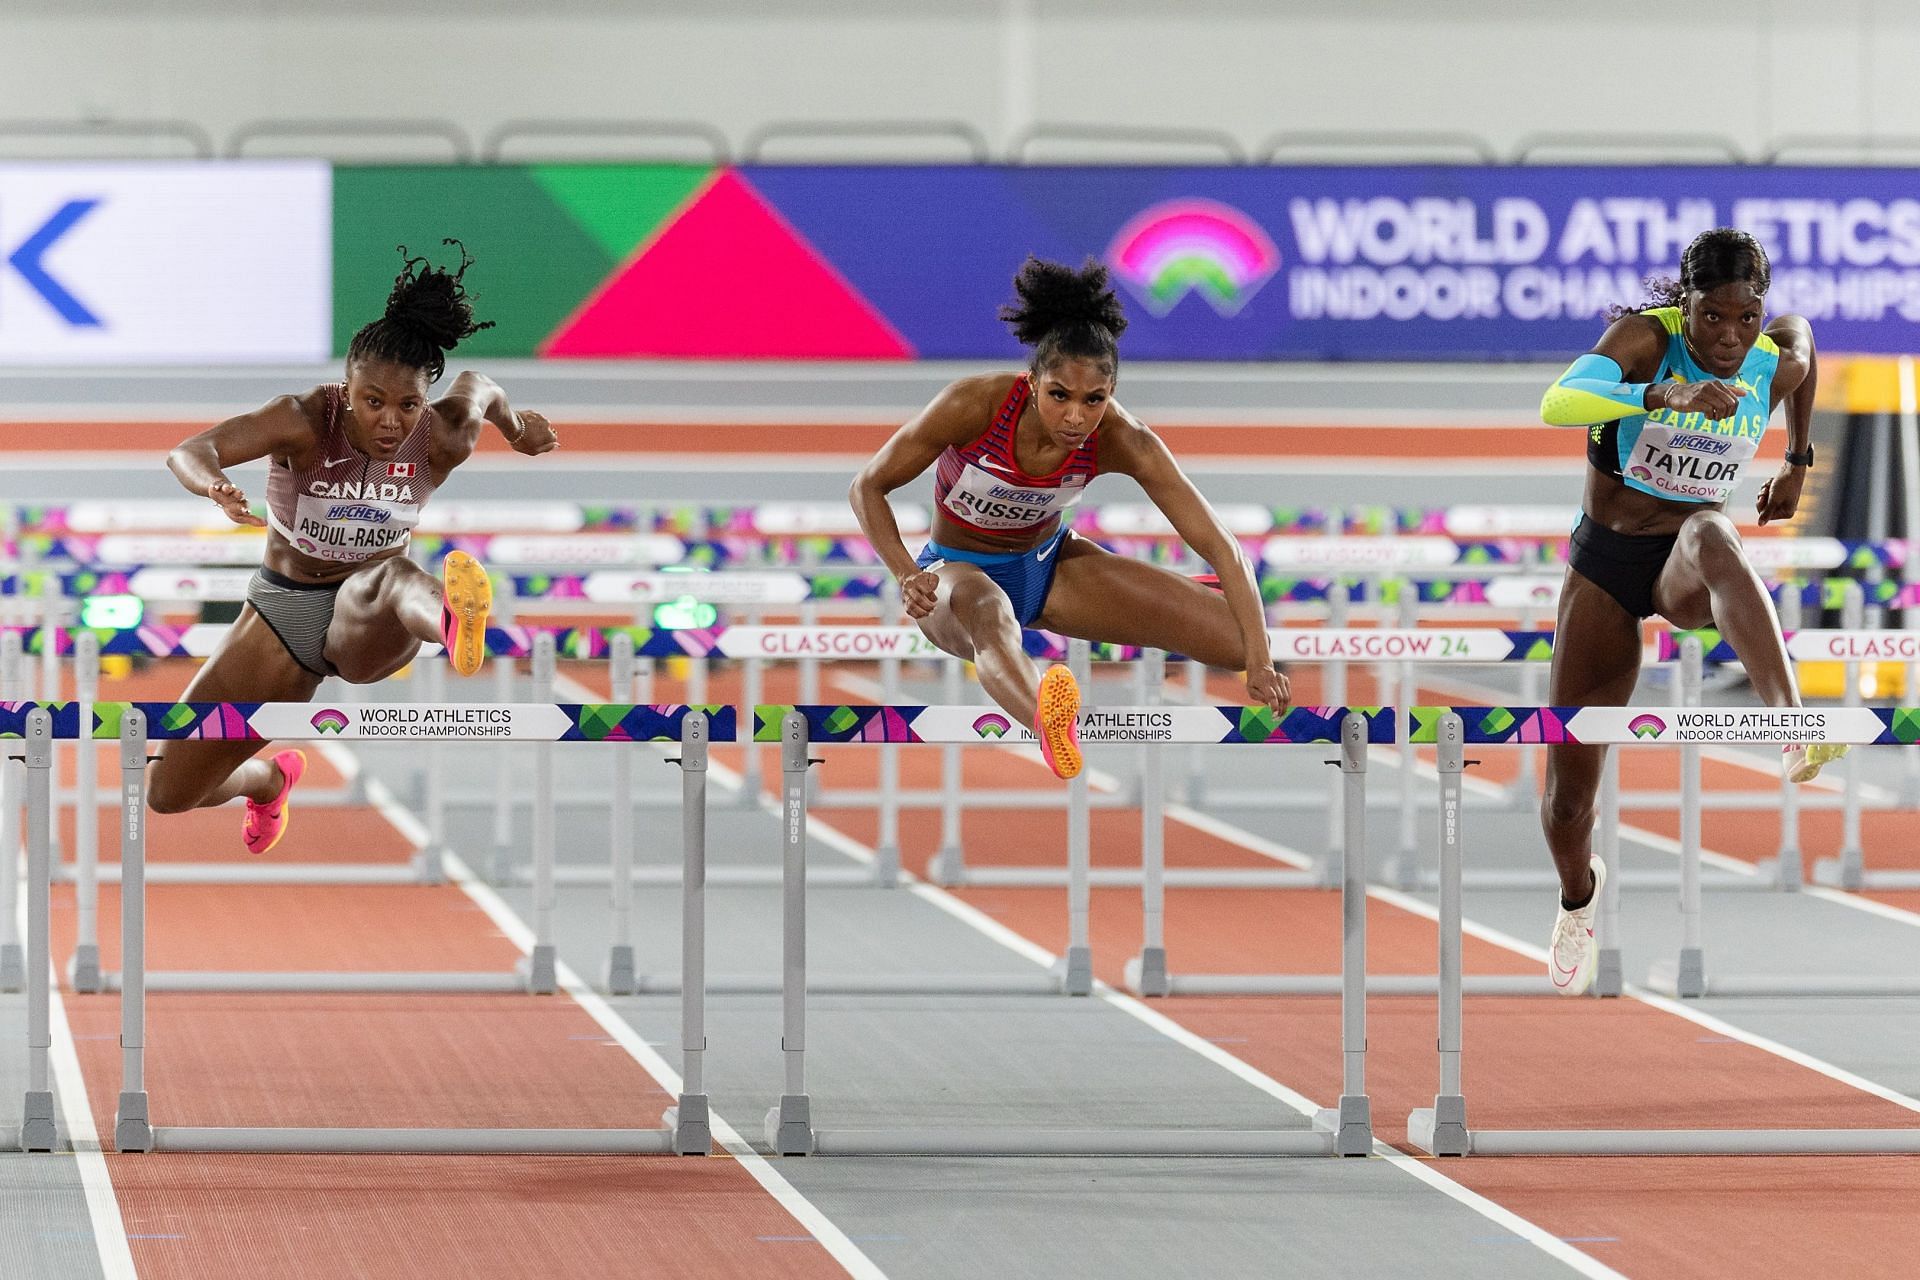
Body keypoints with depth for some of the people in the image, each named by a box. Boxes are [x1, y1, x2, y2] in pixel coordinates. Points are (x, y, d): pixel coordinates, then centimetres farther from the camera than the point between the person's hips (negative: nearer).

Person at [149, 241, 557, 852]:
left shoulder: (442, 440, -16)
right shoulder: (305, 422, -23)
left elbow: (476, 386, 9)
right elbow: (188, 452, -38)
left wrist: (516, 429, 29)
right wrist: (217, 488, -60)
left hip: (367, 622, -2)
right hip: (281, 611, 2)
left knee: (392, 576, -43)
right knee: (169, 793, 5)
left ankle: (452, 621, -82)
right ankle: (269, 778, 41)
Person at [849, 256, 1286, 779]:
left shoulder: (1121, 440, -25)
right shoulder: (976, 404, -30)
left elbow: (1220, 546, -25)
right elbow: (867, 488, -17)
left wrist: (1260, 664, -35)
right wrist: (908, 576, -33)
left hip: (1048, 565, 3)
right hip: (959, 572, -3)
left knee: (1242, 639, -8)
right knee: (988, 615, -44)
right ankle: (1050, 730, -79)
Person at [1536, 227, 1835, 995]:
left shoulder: (1780, 363, -8)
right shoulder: (1646, 339, -19)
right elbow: (1557, 404, -39)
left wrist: (1798, 462, 27)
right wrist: (1665, 395, -55)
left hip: (1690, 563, 0)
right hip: (1607, 561, 0)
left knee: (1712, 537, -43)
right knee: (1568, 792, 4)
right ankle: (1579, 894, 42)